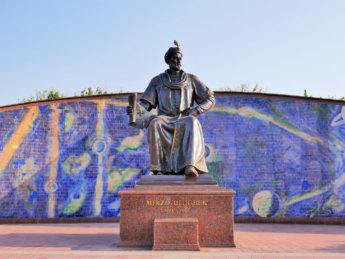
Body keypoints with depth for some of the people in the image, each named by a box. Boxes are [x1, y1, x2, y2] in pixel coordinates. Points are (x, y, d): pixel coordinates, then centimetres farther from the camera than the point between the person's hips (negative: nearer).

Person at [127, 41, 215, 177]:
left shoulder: (191, 79, 12)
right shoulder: (157, 80, 12)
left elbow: (210, 99, 9)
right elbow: (146, 103, 6)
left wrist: (193, 112, -7)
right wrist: (135, 109, -18)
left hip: (185, 121, 0)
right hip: (165, 121, 1)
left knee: (192, 123, -39)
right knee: (155, 123, -37)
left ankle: (190, 166, -53)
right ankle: (158, 168, -34)